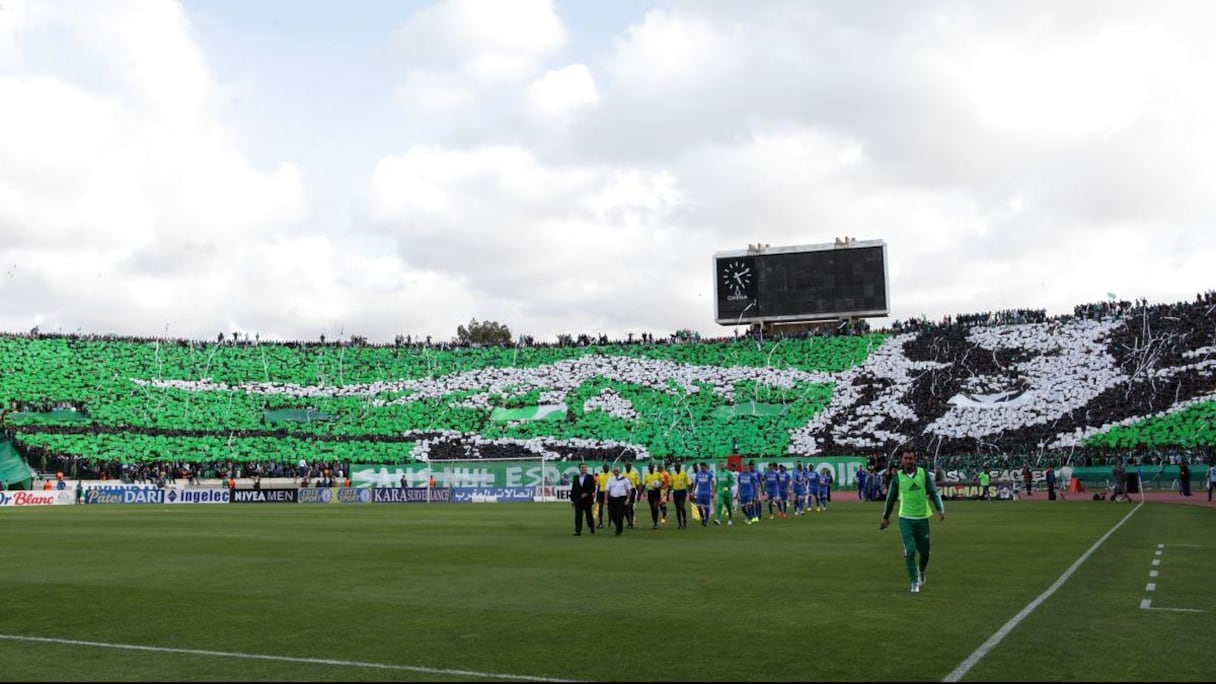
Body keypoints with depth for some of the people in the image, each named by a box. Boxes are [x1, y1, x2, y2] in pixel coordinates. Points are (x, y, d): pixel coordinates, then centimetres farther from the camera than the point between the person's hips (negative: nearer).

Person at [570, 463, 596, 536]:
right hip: (578, 500, 2)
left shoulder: (590, 477, -1)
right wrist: (572, 499, 3)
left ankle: (592, 527, 33)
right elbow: (573, 489, 7)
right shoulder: (576, 477, 7)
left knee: (589, 515, 10)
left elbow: (593, 488, -5)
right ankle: (578, 531, -4)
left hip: (587, 499, -1)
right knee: (578, 516, -4)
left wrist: (587, 494, -18)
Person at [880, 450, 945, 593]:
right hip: (905, 518, -1)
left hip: (922, 517, 1)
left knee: (924, 552, 9)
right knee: (910, 551, -11)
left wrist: (940, 509, -14)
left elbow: (934, 492, 0)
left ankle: (921, 572, 40)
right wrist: (885, 517, 15)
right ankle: (915, 583, 3)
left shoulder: (923, 474, -1)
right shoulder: (897, 477, -1)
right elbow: (891, 497, 9)